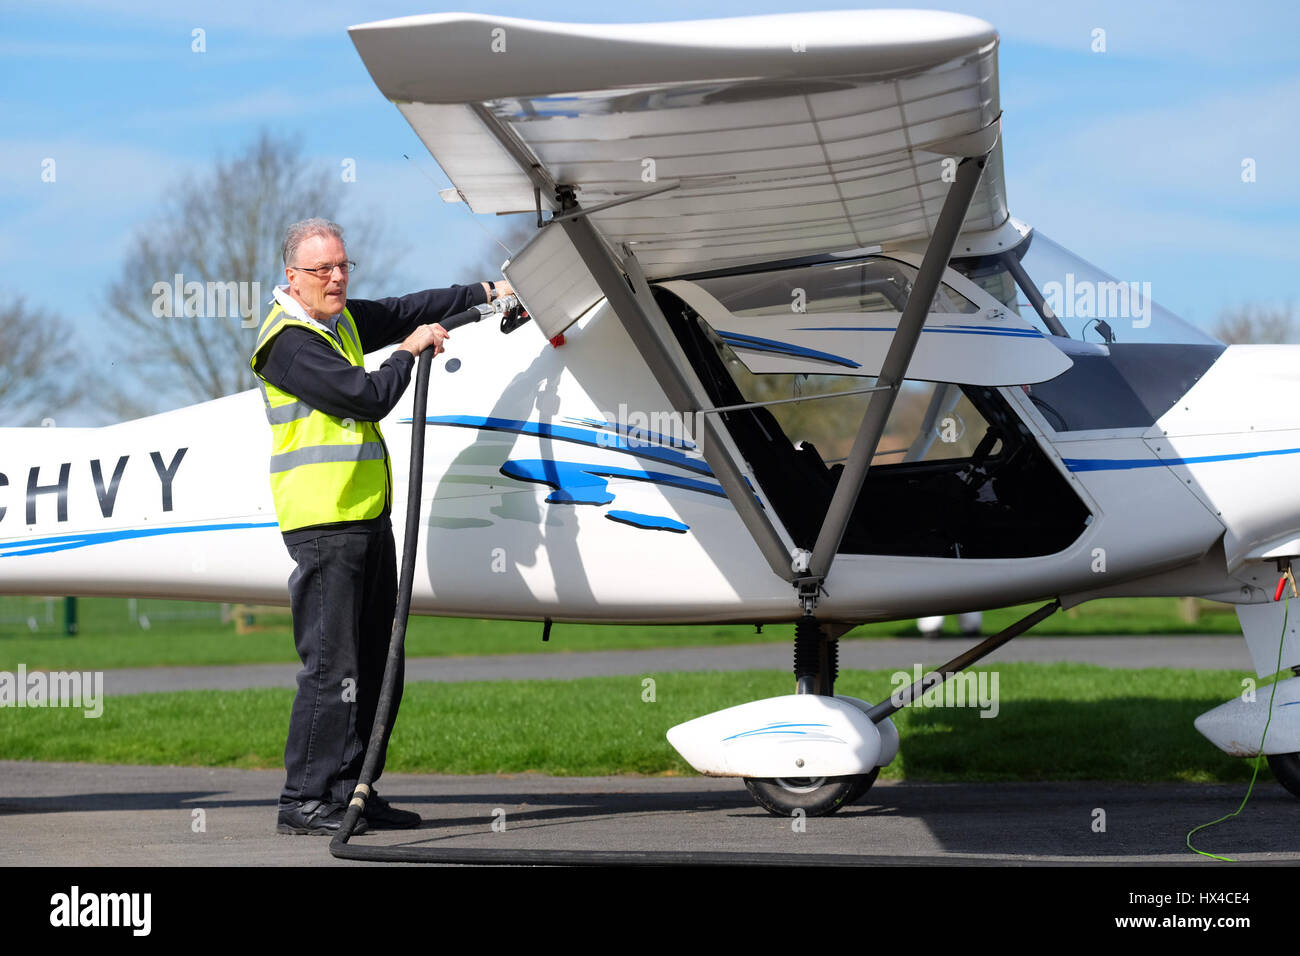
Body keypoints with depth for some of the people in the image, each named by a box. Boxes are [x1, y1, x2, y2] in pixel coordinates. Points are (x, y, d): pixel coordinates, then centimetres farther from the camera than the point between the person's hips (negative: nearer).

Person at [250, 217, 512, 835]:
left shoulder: (342, 321, 17)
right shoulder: (289, 341, -12)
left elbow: (403, 311, 32)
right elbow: (366, 396, -18)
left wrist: (487, 293, 29)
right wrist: (409, 353, -2)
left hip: (366, 518, 10)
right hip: (324, 523, -10)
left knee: (374, 668, 10)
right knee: (330, 667, -11)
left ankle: (351, 793, 15)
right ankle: (303, 801, -8)